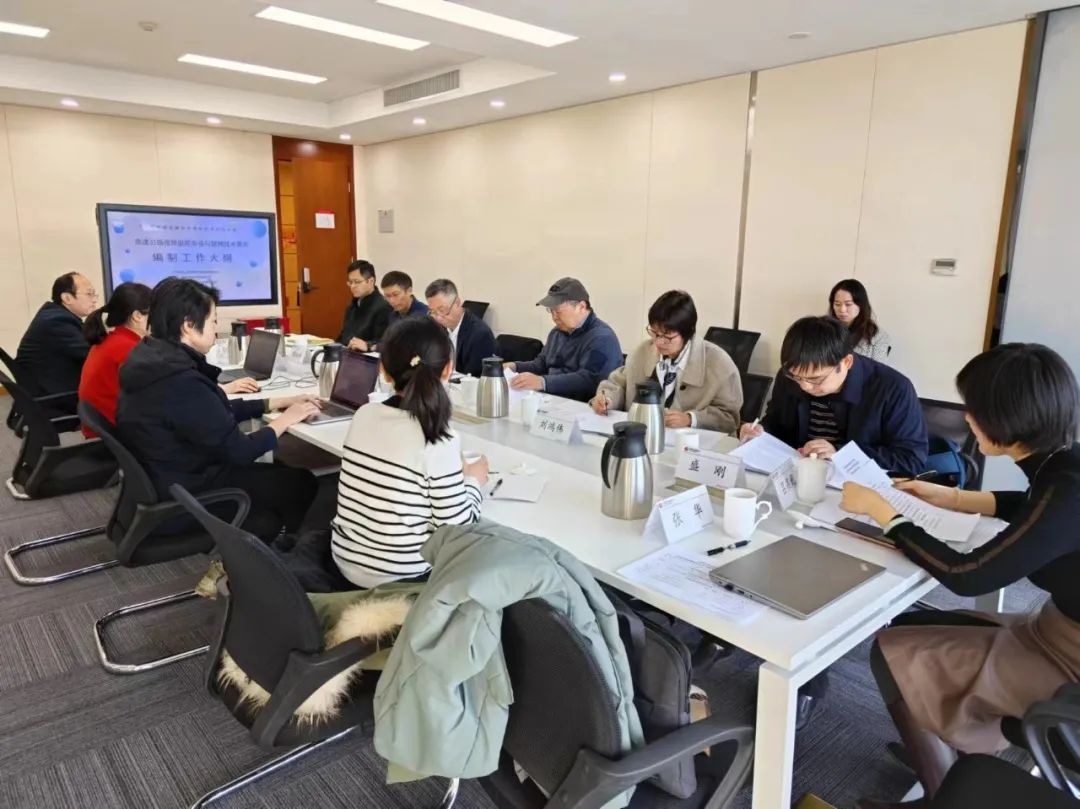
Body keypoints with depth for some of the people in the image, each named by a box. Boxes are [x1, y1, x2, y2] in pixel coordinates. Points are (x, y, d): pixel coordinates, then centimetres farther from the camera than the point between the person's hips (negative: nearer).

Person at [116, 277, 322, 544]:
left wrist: (277, 403, 7)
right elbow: (239, 452, -23)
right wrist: (285, 419, -8)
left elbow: (216, 412, 9)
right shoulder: (181, 382, -31)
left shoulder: (154, 359, -1)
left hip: (160, 478, 9)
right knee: (301, 482, 4)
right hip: (186, 494, -9)